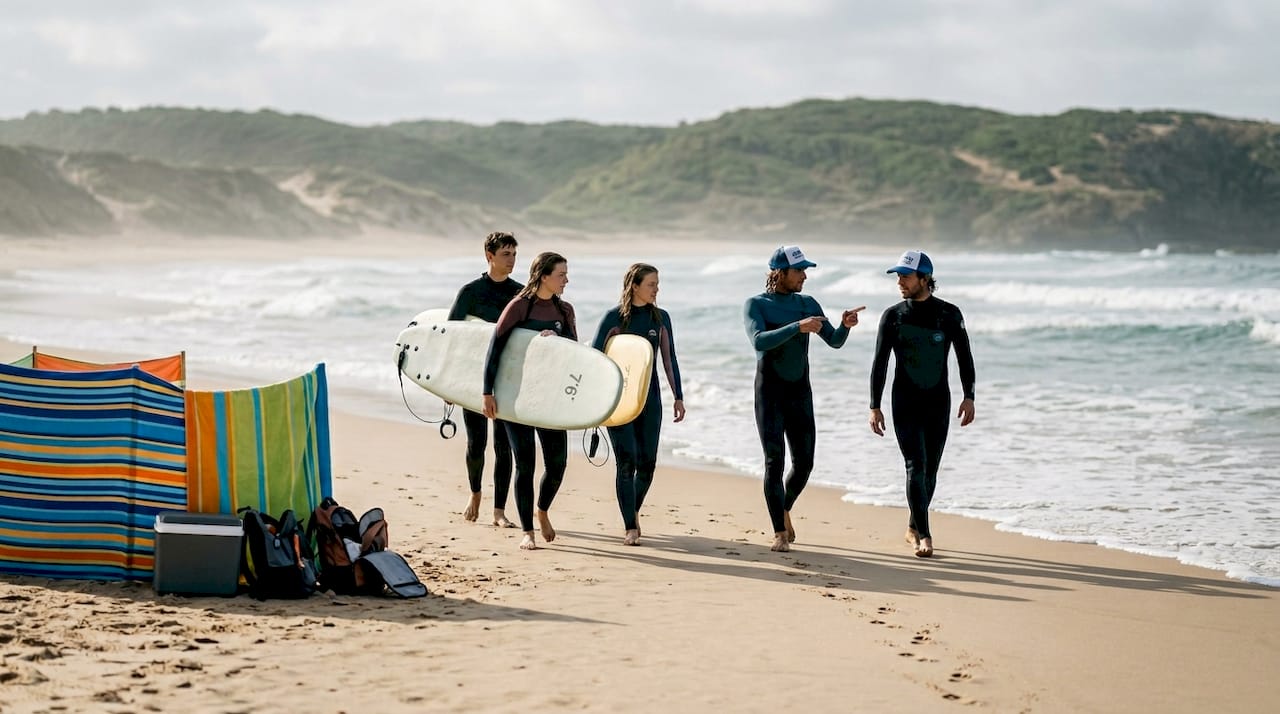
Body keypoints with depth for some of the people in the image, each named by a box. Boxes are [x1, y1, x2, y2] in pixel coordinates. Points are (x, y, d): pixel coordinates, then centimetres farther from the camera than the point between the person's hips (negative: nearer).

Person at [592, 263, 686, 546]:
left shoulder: (660, 318, 6)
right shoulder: (614, 318, -6)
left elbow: (669, 360, 10)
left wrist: (678, 397, 7)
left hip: (649, 396, 4)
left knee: (647, 462, 2)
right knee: (627, 461, -10)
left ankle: (634, 509, 30)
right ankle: (631, 529, -5)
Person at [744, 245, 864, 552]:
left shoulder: (807, 304, 8)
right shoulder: (755, 305, -5)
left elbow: (834, 341, 4)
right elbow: (759, 342, -23)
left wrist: (845, 325, -18)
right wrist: (798, 327, -32)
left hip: (800, 394, 4)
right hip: (769, 393, -4)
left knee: (804, 463, 4)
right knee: (774, 461, -12)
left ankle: (784, 509, 32)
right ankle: (780, 533, -8)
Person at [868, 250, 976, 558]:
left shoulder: (949, 314, -1)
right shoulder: (892, 316, -1)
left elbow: (964, 358, 4)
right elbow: (879, 363, 1)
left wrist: (969, 397, -6)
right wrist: (875, 407, -3)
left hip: (938, 403, 1)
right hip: (905, 403, -1)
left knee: (930, 470, 8)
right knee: (916, 466, -12)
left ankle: (913, 528, 25)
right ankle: (924, 536, -14)